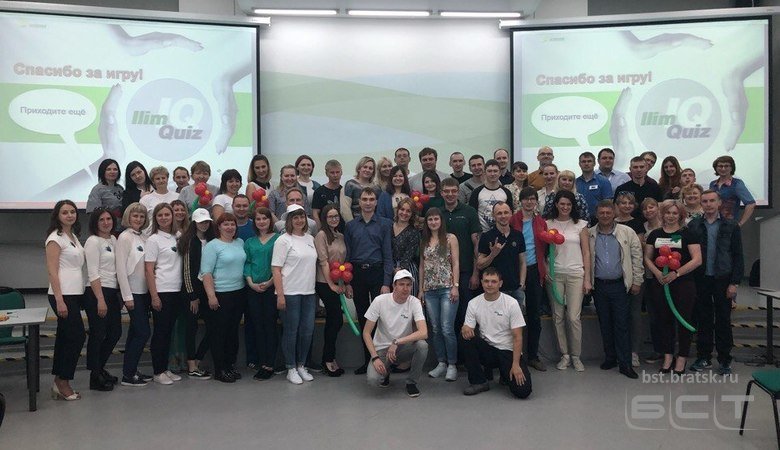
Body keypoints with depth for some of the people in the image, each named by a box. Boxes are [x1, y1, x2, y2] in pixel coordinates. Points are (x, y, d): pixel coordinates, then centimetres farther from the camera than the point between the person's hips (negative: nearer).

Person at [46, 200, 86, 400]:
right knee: (77, 336, -7)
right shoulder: (55, 238, -9)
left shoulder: (73, 236, 15)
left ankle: (59, 384, 18)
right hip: (63, 295, -8)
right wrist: (59, 300, -20)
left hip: (76, 294, 8)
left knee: (65, 338, 11)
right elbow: (52, 271, -14)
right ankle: (62, 382, 5)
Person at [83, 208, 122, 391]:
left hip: (112, 292, 8)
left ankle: (100, 368, 30)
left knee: (115, 333, 13)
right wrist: (100, 300, -20)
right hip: (96, 292, -8)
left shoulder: (113, 240, 13)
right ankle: (95, 378, 11)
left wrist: (119, 294, 14)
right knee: (98, 335, -1)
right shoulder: (93, 241, -10)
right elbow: (93, 273, -15)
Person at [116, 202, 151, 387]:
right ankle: (127, 375, 2)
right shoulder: (124, 237, -10)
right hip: (133, 292, -7)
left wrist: (151, 291, 6)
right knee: (143, 332, -7)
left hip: (144, 291, 7)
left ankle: (131, 372, 20)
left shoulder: (143, 237, 10)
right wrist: (127, 296, -15)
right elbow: (121, 268, -13)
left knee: (136, 332, 12)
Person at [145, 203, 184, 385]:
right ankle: (158, 372, 10)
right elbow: (149, 270, -8)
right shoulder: (153, 240, -5)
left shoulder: (177, 237, 10)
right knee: (160, 331, 1)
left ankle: (165, 369, 21)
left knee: (169, 331, 12)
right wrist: (154, 296, -14)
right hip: (161, 291, -5)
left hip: (176, 291, 5)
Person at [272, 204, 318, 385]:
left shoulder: (310, 238, 12)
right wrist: (280, 295, -15)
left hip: (309, 292, 6)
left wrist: (315, 288, 12)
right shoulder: (284, 240, -6)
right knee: (291, 331, 3)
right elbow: (276, 269, -10)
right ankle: (291, 369, 15)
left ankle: (301, 365, 24)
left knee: (307, 331, 8)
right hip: (290, 293, -6)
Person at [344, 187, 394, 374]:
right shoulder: (351, 225, 9)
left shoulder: (384, 224, 1)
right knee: (363, 318, 10)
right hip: (357, 274, 3)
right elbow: (347, 255, 8)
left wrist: (386, 283, -10)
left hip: (377, 272, -3)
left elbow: (388, 255, -3)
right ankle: (367, 359, 21)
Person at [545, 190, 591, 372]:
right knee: (558, 316, 4)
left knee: (573, 317, -5)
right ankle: (564, 354, 17)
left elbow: (586, 252, 4)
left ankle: (576, 356, 9)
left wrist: (587, 278, 0)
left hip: (575, 274, -1)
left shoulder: (580, 224, 4)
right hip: (554, 274, 1)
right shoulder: (548, 224, 6)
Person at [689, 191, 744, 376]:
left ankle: (725, 360, 16)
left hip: (723, 280, -1)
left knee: (723, 321, 6)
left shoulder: (731, 226, 2)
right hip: (700, 280, 1)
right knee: (703, 320, 9)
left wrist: (734, 282, -7)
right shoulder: (693, 226, 4)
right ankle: (704, 357, 19)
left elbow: (738, 256, 0)